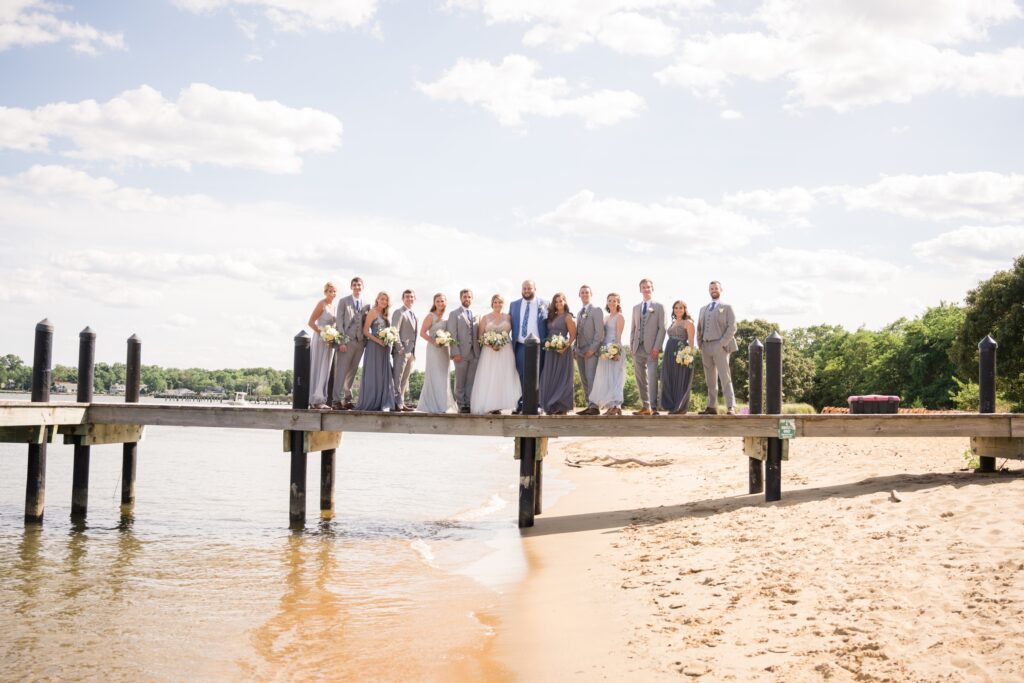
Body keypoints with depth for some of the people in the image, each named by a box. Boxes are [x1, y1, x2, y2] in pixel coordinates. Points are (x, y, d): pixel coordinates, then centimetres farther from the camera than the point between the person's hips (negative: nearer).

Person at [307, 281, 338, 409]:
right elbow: (311, 322, -12)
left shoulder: (335, 306, 12)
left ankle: (320, 399, 14)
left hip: (330, 341, 7)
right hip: (320, 340, -7)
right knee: (318, 368, -6)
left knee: (325, 370, 8)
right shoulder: (321, 304, -9)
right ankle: (317, 400, -4)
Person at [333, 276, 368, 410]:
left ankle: (347, 399, 13)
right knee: (341, 371, -6)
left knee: (352, 372, 8)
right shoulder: (343, 302, 3)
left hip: (360, 342, 4)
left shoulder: (366, 305, 15)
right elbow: (339, 322, -3)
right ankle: (337, 401, -6)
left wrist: (366, 340, 4)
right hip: (347, 341, -4)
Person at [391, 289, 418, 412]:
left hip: (411, 351, 8)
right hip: (401, 351, -8)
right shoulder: (399, 312, -5)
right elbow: (394, 331, -13)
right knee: (397, 379, -7)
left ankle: (401, 403, 13)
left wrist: (414, 352, 15)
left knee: (404, 379, 10)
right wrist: (400, 349, -18)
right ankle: (396, 403, -8)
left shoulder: (413, 315, 21)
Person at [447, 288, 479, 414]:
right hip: (461, 353, -4)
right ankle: (461, 405, 6)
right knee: (460, 382, 1)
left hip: (475, 353, 4)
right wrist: (455, 353, -13)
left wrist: (480, 351, 4)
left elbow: (478, 335, 14)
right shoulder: (454, 315, 3)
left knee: (471, 381, 3)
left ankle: (469, 404, 7)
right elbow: (452, 335, -4)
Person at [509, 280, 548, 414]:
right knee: (522, 376, 4)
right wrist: (510, 342, 4)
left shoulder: (544, 304, 2)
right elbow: (510, 325, 11)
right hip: (520, 346, 2)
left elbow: (549, 324, 2)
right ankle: (522, 403, 8)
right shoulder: (514, 305, 11)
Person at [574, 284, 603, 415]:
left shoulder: (596, 310, -2)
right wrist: (575, 349, 9)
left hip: (591, 350, -7)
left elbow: (599, 331, -10)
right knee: (584, 380, 6)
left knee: (591, 379, -13)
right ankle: (589, 405, 8)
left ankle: (594, 407, -14)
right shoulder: (580, 313, 20)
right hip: (580, 351, 7)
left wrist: (592, 349, -16)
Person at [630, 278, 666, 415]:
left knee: (652, 377, -13)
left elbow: (662, 328, -2)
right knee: (640, 379, 4)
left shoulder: (659, 307, 5)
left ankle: (653, 407, -14)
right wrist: (631, 345, 6)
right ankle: (645, 406, 9)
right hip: (638, 348, 5)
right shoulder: (636, 308, 19)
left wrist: (657, 347, -12)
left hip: (651, 347, -5)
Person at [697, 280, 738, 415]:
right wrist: (700, 345, 7)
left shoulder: (727, 307, 6)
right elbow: (699, 328, 21)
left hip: (719, 346, -5)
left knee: (725, 377, -12)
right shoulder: (703, 309, 21)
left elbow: (732, 327, -4)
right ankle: (712, 407, 7)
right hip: (706, 347, 5)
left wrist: (722, 343, -13)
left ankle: (731, 407, -16)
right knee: (710, 380, 5)